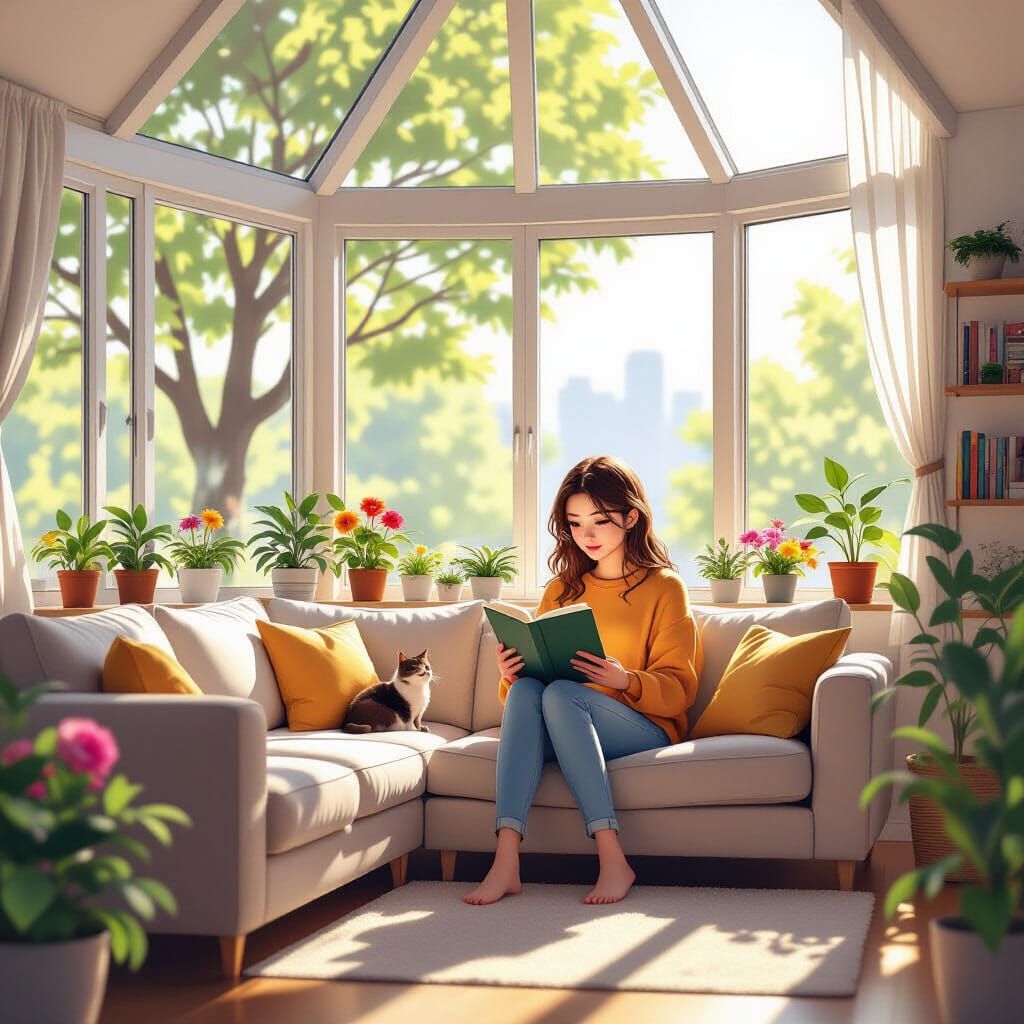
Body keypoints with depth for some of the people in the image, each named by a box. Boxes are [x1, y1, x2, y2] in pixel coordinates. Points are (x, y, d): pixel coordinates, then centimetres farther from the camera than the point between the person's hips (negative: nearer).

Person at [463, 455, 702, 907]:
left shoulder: (664, 587, 5)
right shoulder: (563, 589, 18)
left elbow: (679, 690, -2)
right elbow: (539, 667, 16)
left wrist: (625, 680, -22)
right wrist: (512, 673, -8)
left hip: (644, 730, -4)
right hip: (561, 736, 4)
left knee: (560, 693, -34)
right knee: (526, 689, -30)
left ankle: (612, 860, -41)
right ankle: (506, 859, -46)